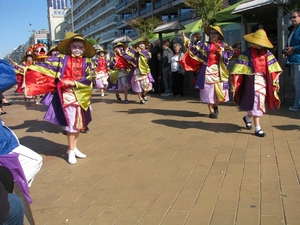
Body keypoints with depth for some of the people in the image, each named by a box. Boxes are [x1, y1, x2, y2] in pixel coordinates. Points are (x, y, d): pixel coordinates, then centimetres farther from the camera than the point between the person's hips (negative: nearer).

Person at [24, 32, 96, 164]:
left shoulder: (87, 61, 4)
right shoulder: (62, 58, -1)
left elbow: (89, 78, -6)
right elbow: (44, 65, -3)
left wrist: (74, 83, -16)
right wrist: (28, 69, -10)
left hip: (81, 95, 3)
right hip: (67, 95, -3)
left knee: (79, 123, 11)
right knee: (72, 123, -4)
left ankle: (74, 148, 26)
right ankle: (71, 151, 8)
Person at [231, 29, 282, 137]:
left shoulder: (267, 53, 6)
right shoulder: (247, 53, -6)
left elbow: (273, 68, 7)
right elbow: (239, 69, -9)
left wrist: (276, 81, 3)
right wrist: (235, 83, -13)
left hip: (263, 80, 5)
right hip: (252, 80, -5)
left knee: (259, 103, 12)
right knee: (256, 102, -5)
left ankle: (247, 117, 39)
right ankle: (257, 128, 3)